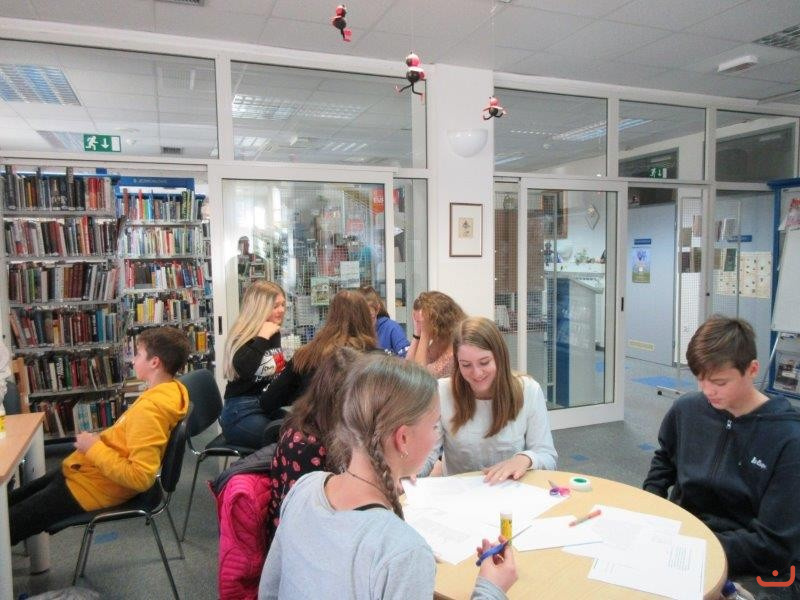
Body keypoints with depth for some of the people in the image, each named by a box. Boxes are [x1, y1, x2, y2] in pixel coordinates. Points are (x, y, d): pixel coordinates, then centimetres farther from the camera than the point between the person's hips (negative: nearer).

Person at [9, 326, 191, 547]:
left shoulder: (150, 408, -31)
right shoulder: (170, 390, -2)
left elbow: (140, 477, -34)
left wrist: (95, 448, -23)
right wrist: (100, 439, 3)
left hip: (91, 485, -10)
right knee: (12, 500, 23)